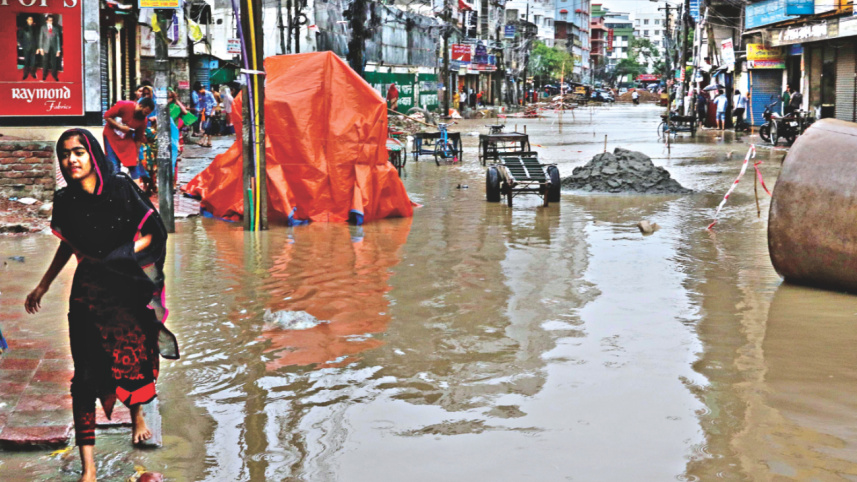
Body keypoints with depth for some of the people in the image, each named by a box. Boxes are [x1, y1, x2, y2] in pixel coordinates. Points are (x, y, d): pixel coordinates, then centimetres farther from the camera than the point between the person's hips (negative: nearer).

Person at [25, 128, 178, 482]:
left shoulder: (121, 189, -7)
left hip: (130, 288, -1)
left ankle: (137, 416, 42)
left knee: (135, 355, 6)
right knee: (87, 373, -7)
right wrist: (43, 286, 17)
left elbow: (151, 233, -2)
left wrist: (118, 255, -13)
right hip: (90, 291, 1)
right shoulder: (65, 201, 1)